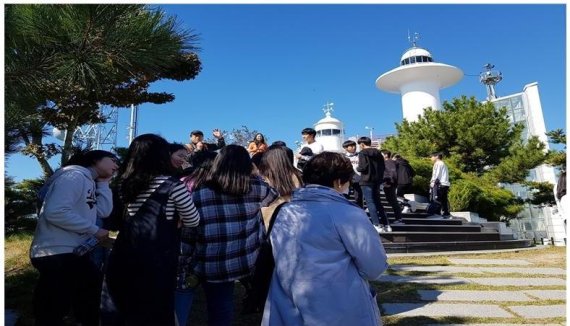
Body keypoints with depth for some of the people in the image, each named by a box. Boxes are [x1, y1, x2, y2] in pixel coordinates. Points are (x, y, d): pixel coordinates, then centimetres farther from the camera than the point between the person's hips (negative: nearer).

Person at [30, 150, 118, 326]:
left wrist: (103, 183, 6)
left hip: (73, 253, 10)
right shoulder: (74, 175, -14)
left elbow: (104, 211, 6)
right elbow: (55, 212, -26)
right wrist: (94, 230, -18)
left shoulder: (89, 182, 16)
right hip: (56, 254, -10)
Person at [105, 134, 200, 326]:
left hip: (122, 259, 6)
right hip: (155, 261, -6)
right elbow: (193, 221, 0)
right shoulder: (171, 185, -9)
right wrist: (175, 217, 18)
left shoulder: (125, 183, 8)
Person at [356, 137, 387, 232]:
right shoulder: (378, 153, 13)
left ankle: (377, 225, -8)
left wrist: (357, 168, 2)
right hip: (377, 181, 7)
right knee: (377, 202, 16)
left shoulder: (363, 153, -9)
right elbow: (382, 167, 13)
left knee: (370, 203, -4)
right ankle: (386, 224, 16)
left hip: (367, 181, -7)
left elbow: (362, 167, -18)